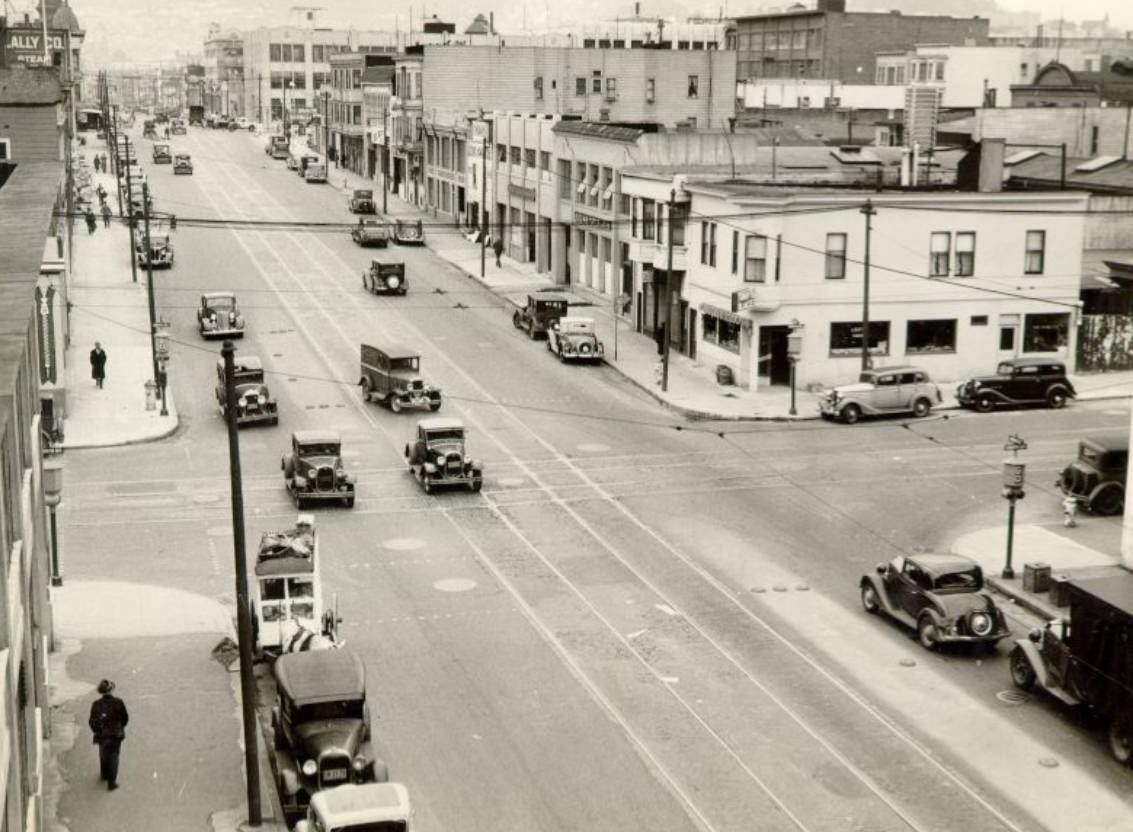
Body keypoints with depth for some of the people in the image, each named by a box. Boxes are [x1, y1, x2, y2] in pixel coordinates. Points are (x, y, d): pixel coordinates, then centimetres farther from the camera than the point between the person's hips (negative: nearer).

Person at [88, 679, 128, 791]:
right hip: (116, 735, -2)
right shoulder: (118, 703, -17)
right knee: (113, 758, 12)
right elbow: (125, 718, -7)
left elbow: (92, 722, -9)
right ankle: (111, 783, 12)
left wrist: (96, 731, 10)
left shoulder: (96, 704, -15)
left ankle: (104, 775, 47)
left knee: (103, 755, 27)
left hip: (102, 735, 2)